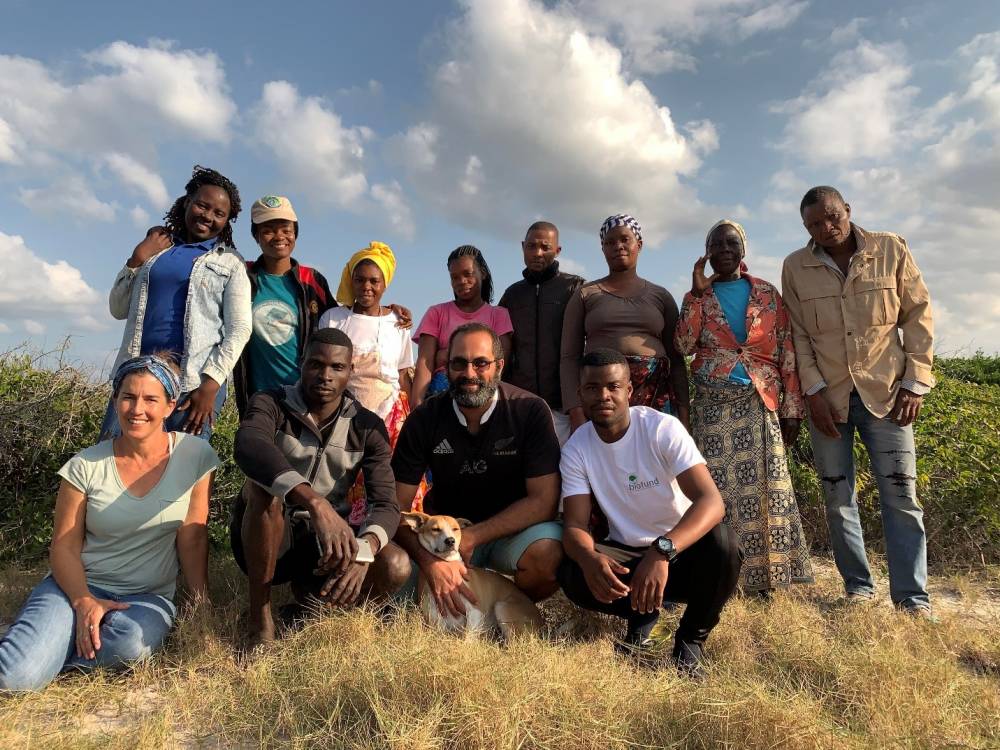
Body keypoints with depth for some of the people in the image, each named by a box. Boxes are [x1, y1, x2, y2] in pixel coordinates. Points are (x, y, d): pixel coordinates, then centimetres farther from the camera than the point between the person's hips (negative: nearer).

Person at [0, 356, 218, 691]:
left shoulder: (195, 456, -6)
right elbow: (64, 546, -1)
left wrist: (200, 605, -7)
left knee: (130, 642, -33)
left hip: (150, 596, 1)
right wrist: (84, 601, -16)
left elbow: (192, 540, -3)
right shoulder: (86, 465, -4)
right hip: (81, 585, 0)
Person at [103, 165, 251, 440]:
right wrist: (137, 259, 5)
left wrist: (211, 384, -13)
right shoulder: (156, 247, 18)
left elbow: (239, 329, -1)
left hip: (195, 379, -3)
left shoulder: (230, 262, 8)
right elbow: (119, 310, 19)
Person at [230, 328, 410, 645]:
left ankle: (312, 596, 8)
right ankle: (260, 618, -17)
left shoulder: (368, 427, -4)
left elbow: (386, 504, -13)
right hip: (265, 542, -2)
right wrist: (317, 504, -50)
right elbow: (248, 446, -35)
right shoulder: (270, 404, -10)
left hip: (323, 543, 3)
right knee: (263, 486, -34)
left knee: (395, 567, -26)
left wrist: (363, 548, -37)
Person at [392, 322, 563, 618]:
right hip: (445, 528, 2)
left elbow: (543, 500, -18)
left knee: (549, 555, -33)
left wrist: (472, 537, -24)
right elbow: (398, 505, -12)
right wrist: (430, 561, -30)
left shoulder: (530, 410, -16)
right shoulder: (425, 418, -9)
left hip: (511, 529, -1)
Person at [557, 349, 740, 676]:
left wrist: (662, 551, -48)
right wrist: (590, 559, -40)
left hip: (680, 550, -1)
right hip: (626, 555, 2)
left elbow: (712, 501, -30)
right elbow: (575, 525, -14)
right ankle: (641, 615, 4)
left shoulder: (662, 428, -19)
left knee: (720, 542, -34)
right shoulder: (575, 449, -9)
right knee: (572, 575, -28)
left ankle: (691, 639, -6)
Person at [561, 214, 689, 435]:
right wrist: (576, 413, -9)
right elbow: (570, 357, 3)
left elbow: (676, 358, 12)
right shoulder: (585, 295, 9)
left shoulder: (660, 296, 14)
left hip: (655, 393, 2)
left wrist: (683, 413, 1)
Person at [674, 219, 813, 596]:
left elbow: (787, 352, 5)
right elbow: (683, 345, -5)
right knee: (718, 487, -4)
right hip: (712, 403, 0)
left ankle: (763, 578, 6)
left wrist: (792, 408, -1)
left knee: (762, 486, -4)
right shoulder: (698, 295, 9)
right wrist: (697, 293, -8)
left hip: (760, 401, 0)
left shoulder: (767, 294, 8)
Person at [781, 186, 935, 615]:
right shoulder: (795, 267, 3)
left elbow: (918, 315, 3)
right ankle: (858, 588, 19)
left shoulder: (891, 250, 1)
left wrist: (916, 382, -4)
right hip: (828, 396, 1)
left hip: (885, 391, -1)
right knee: (838, 498, 6)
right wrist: (814, 391, -6)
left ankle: (913, 600, 5)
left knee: (901, 494, -3)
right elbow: (798, 335, 2)